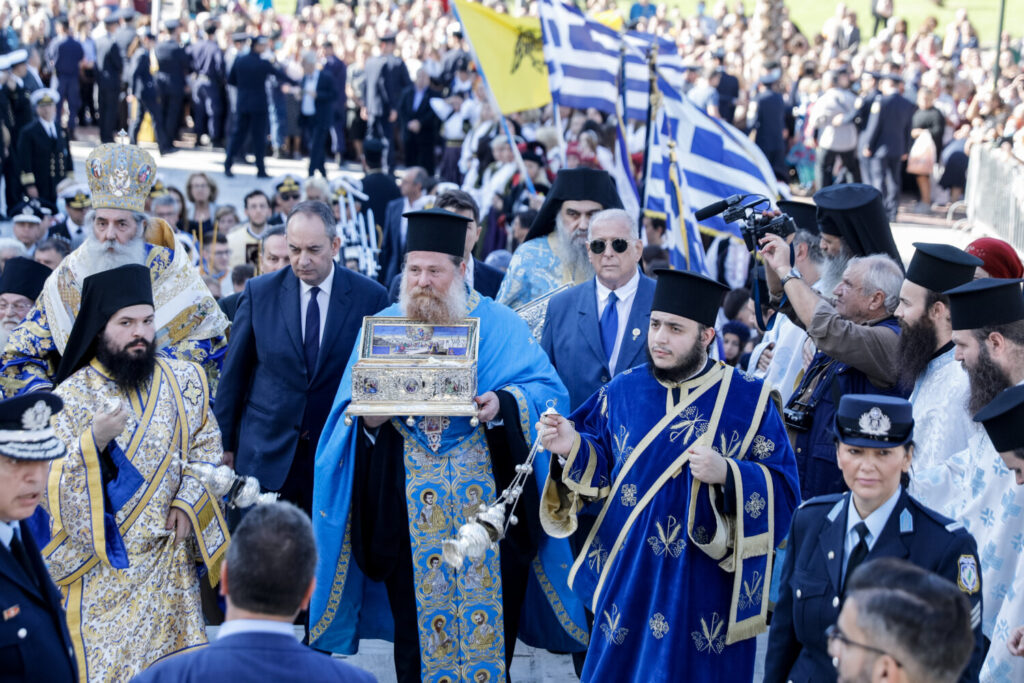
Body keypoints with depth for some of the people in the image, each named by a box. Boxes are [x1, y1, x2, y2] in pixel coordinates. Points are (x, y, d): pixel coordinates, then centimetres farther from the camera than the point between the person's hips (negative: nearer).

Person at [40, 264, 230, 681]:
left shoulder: (183, 381, 3)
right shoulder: (70, 396, -8)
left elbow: (206, 449, 10)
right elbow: (51, 492, -13)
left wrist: (187, 501, -6)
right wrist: (93, 441, -28)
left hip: (170, 565, 3)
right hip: (101, 568, -3)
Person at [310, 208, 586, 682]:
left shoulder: (498, 324, 4)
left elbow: (546, 389, -4)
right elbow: (348, 407, 4)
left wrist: (503, 404, -23)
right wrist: (367, 418, -18)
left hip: (486, 496, -1)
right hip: (406, 500, 1)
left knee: (487, 597, 0)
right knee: (415, 608, 3)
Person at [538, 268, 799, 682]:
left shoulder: (748, 401, -6)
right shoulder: (623, 391, 4)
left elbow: (782, 492, -9)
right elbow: (601, 467, 10)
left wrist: (728, 474, -25)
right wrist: (573, 446, -9)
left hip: (704, 587, -3)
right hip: (628, 579, 3)